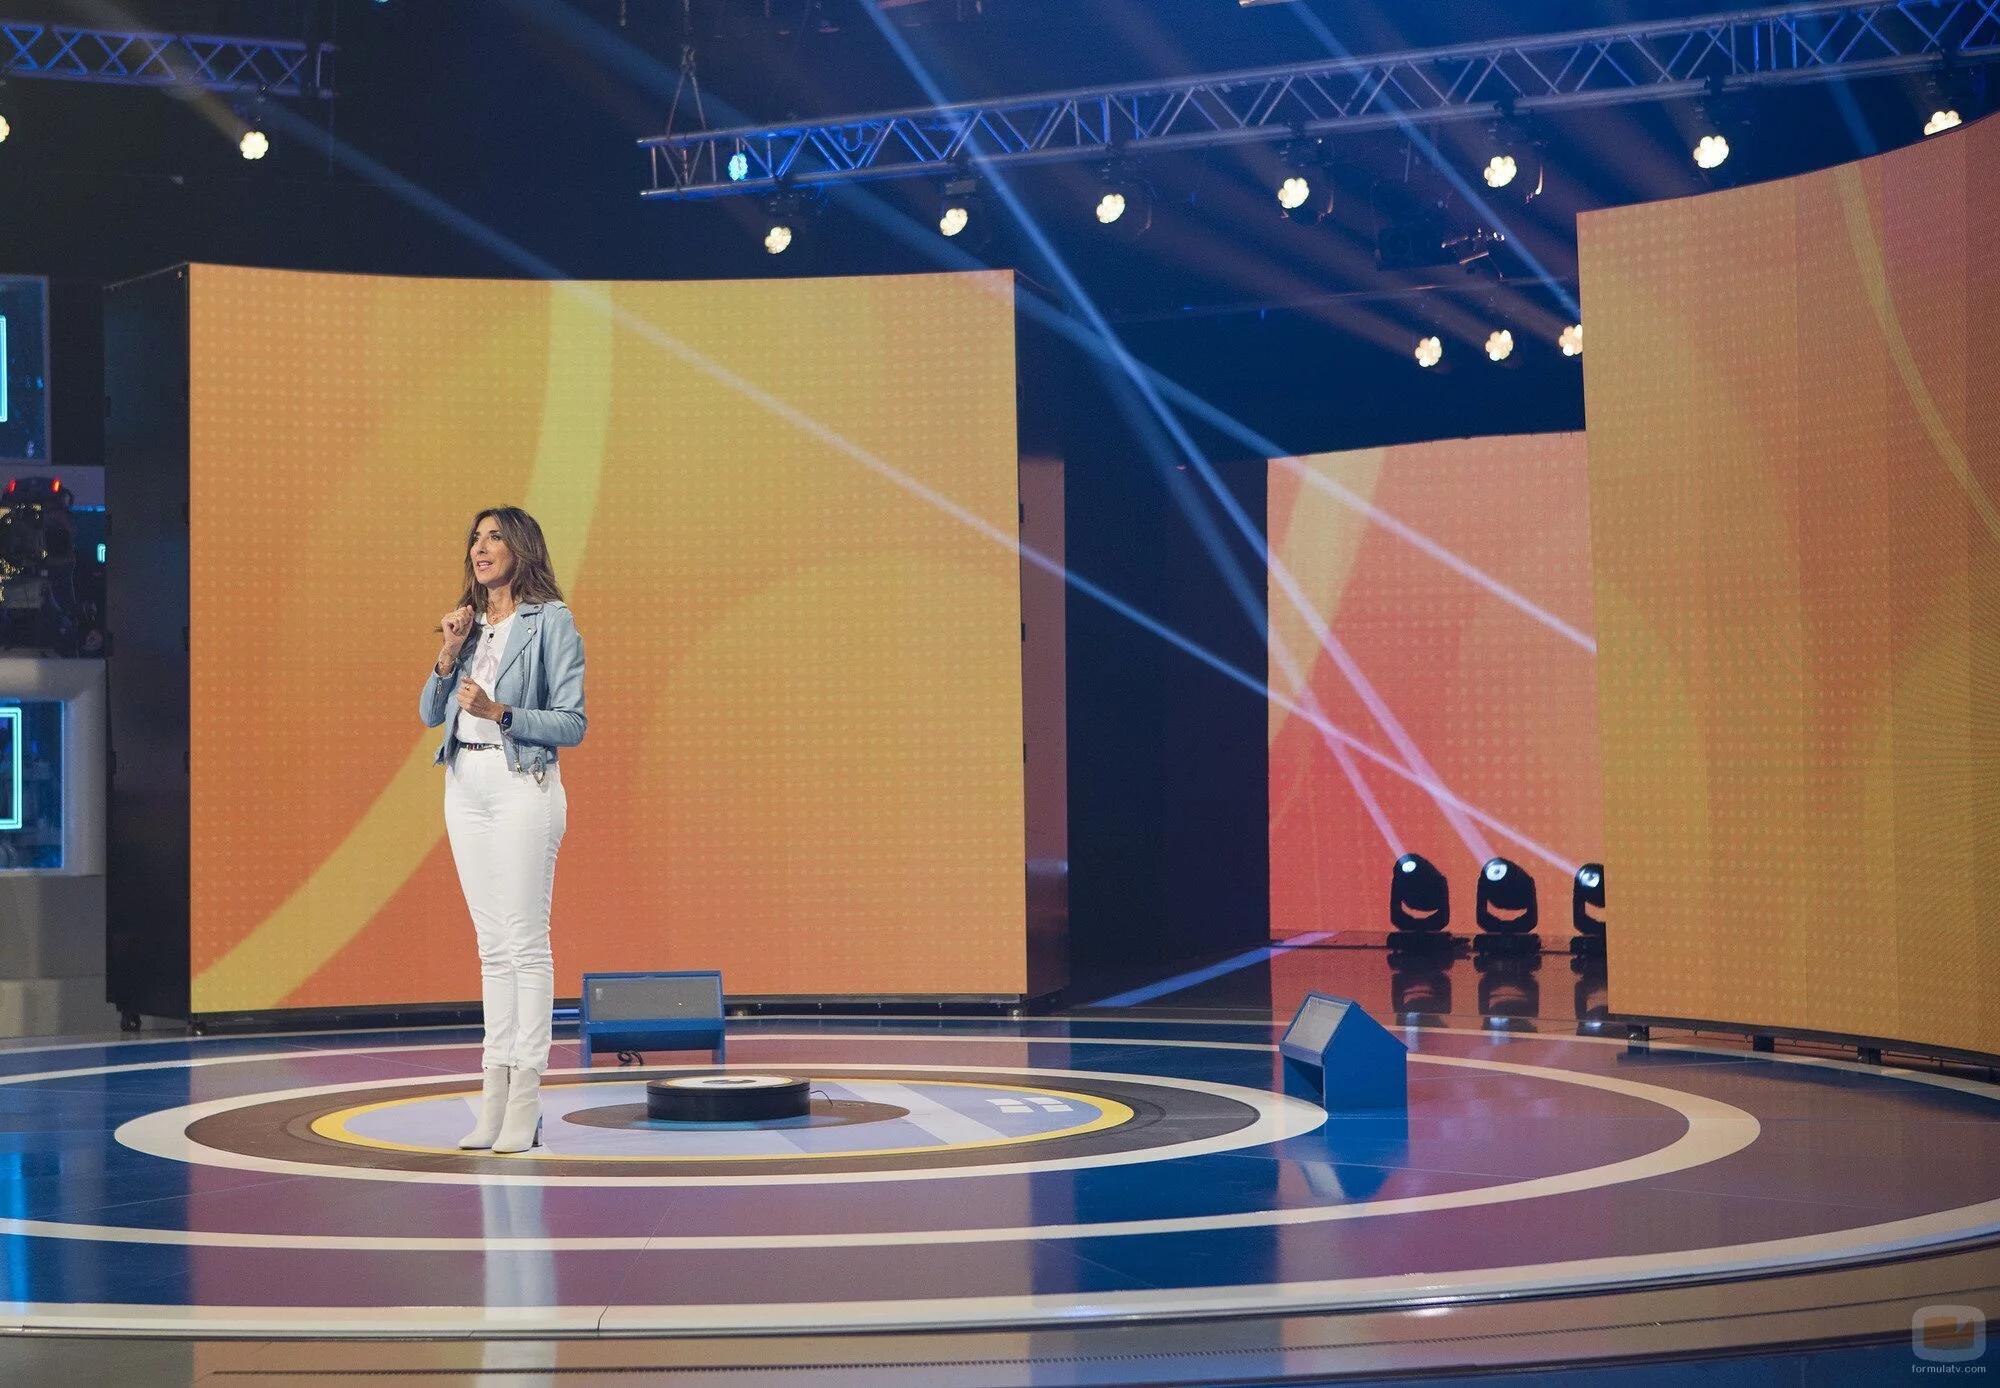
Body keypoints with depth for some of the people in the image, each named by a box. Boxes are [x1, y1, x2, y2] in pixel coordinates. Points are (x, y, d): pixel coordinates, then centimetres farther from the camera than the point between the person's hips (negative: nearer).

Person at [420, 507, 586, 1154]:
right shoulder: (468, 622, 15)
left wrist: (499, 712, -19)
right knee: (492, 944, 8)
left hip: (523, 785, -6)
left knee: (526, 941, -6)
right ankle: (495, 1093, 10)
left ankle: (525, 1100, -5)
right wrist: (449, 653, -3)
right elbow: (429, 714, 11)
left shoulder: (550, 622, -4)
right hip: (465, 785, 6)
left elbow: (572, 724, -9)